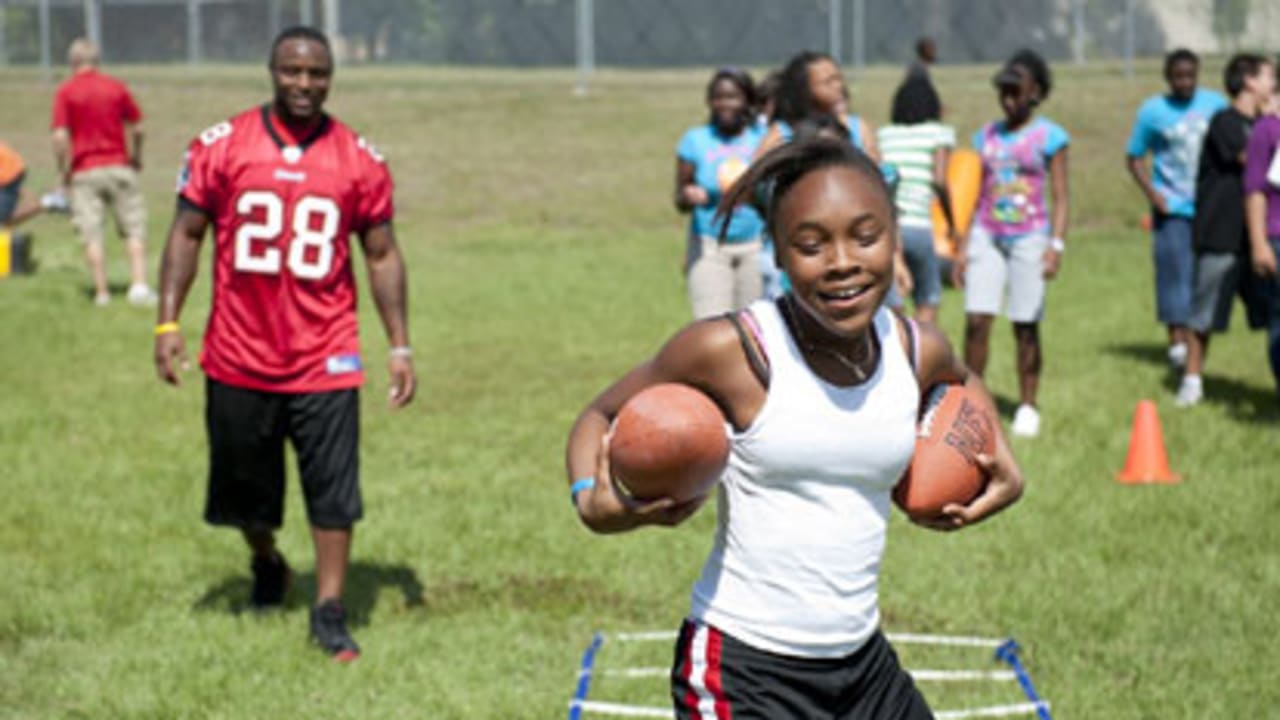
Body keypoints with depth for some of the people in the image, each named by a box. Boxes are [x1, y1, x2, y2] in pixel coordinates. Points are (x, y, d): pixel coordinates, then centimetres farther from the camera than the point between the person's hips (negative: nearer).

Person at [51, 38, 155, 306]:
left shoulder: (65, 92, -4)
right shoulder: (116, 87, 4)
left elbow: (60, 137, -11)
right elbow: (136, 129, 6)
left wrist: (64, 170, -1)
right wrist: (136, 158, 21)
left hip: (84, 171, -1)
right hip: (119, 166, 2)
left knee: (91, 235, 2)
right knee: (134, 229, 7)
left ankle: (102, 292, 2)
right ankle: (139, 284, -4)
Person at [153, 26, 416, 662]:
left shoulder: (359, 161, 1)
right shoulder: (222, 146, -2)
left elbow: (381, 255, 6)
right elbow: (187, 234, 2)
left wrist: (400, 347, 2)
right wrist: (168, 323, -6)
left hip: (325, 361, -1)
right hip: (239, 357, 1)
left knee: (333, 490, -5)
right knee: (243, 487, 14)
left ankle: (329, 612, 5)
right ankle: (268, 565, 43)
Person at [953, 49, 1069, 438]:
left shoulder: (1049, 136, 0)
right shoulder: (987, 135, 12)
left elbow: (1060, 197, -4)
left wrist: (1056, 244, -16)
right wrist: (962, 246, 11)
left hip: (1028, 237, -3)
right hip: (987, 235, 3)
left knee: (1026, 326, 1)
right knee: (976, 320, -7)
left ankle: (1027, 407, 11)